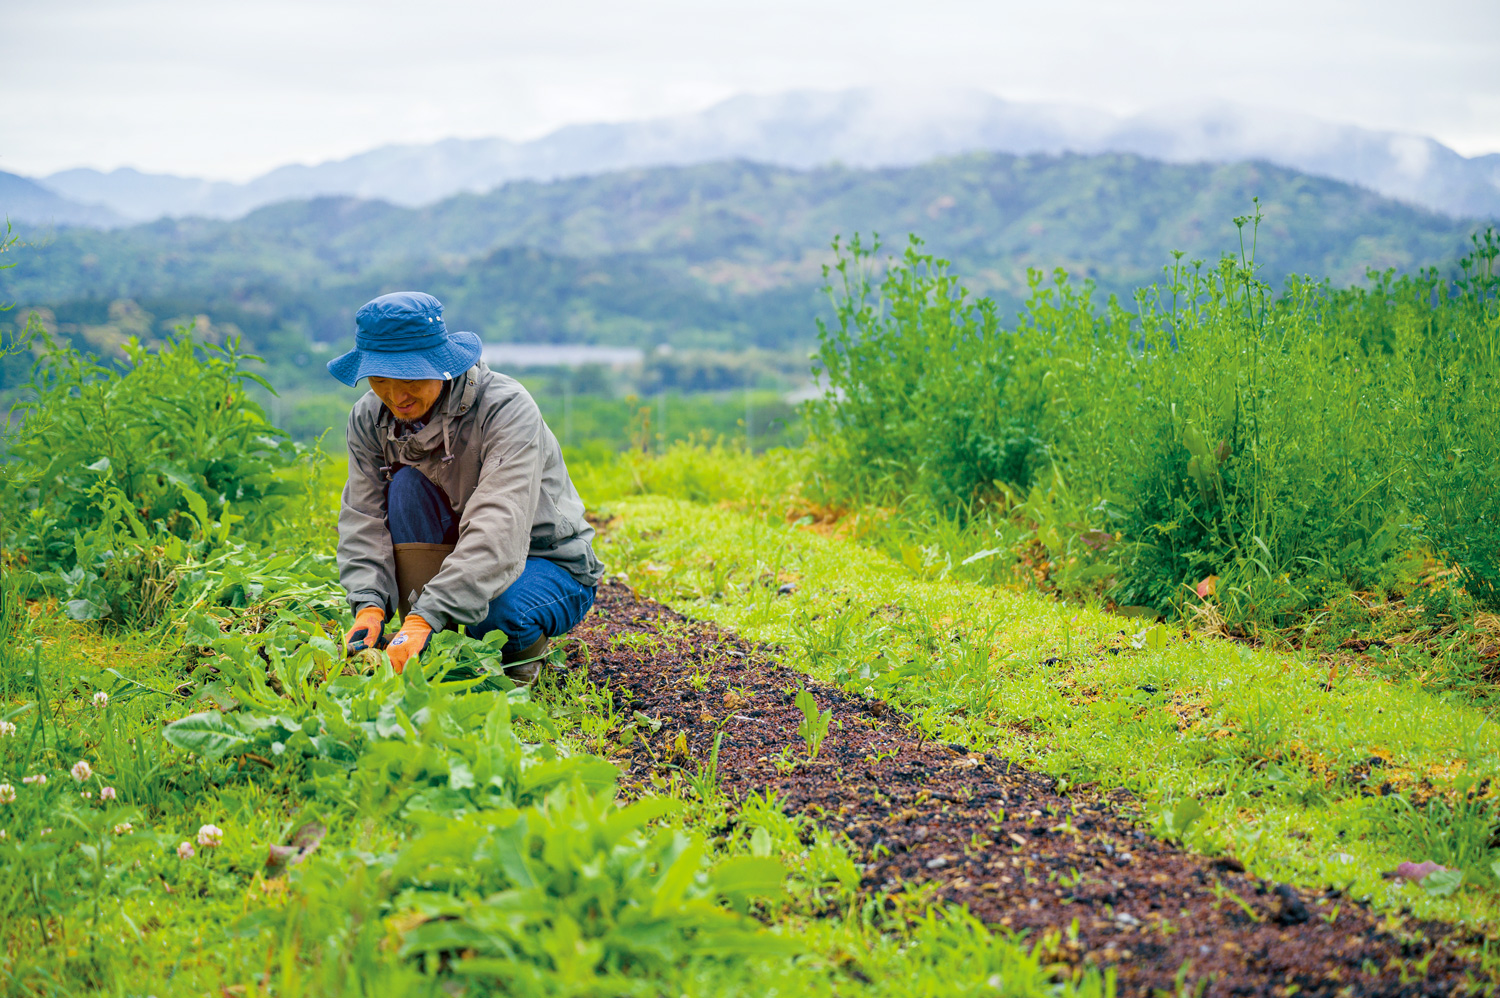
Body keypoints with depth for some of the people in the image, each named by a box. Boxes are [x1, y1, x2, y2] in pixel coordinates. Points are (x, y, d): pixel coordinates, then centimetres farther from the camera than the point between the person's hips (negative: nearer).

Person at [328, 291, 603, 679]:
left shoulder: (507, 408, -27)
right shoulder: (369, 418, -8)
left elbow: (499, 529, -39)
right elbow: (363, 518, -11)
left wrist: (426, 617, -49)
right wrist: (369, 605, -31)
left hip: (550, 566, -5)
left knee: (497, 611, -38)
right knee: (408, 485, -23)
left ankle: (520, 660, -1)